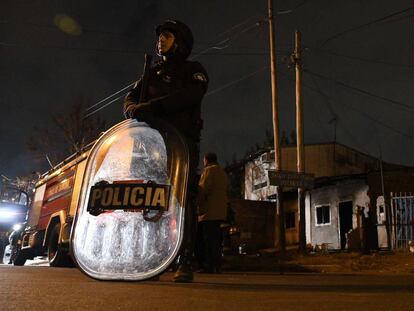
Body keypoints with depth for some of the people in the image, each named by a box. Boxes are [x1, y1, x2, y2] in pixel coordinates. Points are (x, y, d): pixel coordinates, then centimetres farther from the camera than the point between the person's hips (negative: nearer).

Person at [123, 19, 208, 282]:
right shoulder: (153, 73, 25)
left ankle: (186, 262, -11)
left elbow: (190, 95, -12)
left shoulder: (194, 70, 11)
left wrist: (153, 105, -23)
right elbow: (131, 97, 12)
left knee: (184, 197, -12)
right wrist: (135, 109, -13)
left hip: (183, 140, -4)